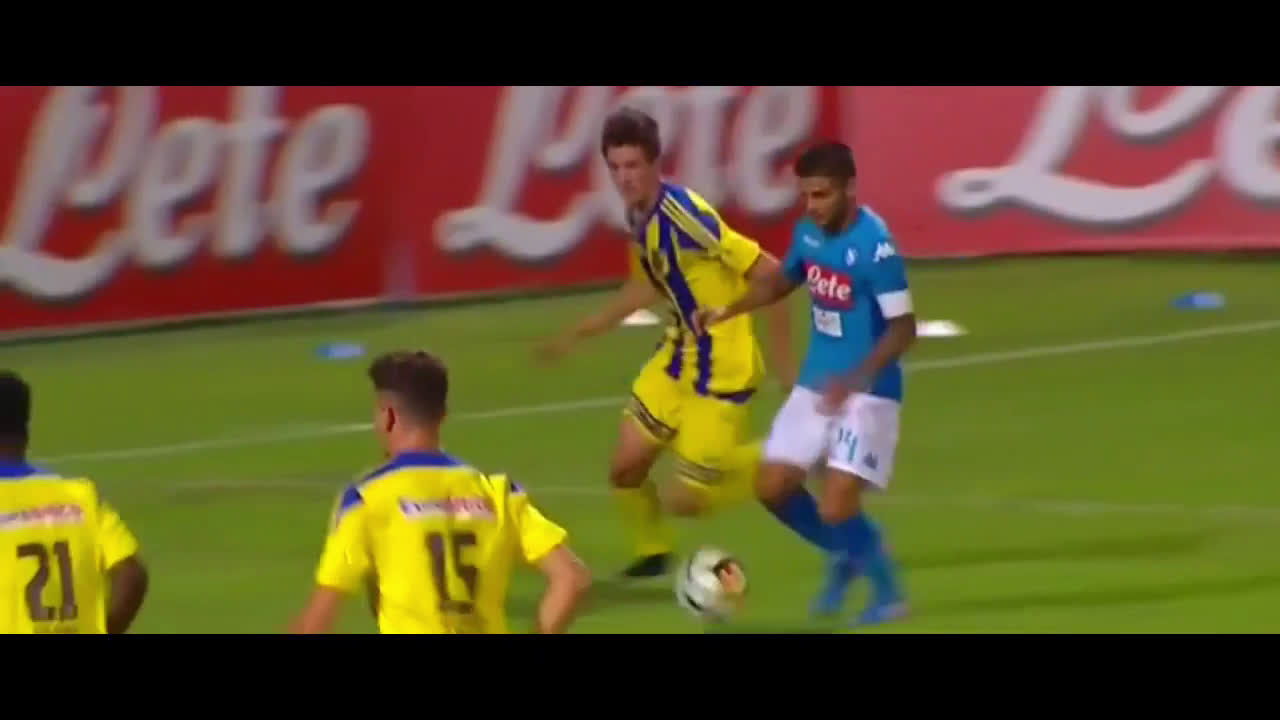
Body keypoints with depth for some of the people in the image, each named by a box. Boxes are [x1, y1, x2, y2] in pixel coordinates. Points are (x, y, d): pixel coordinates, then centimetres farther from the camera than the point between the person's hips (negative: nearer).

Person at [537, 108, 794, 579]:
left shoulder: (685, 216, -27)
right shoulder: (639, 215, 0)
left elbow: (768, 273, -24)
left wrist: (782, 358, -18)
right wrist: (582, 332, 22)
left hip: (721, 369, -8)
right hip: (678, 358, 8)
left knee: (685, 499, -3)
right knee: (625, 469, 9)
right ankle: (652, 552, 36)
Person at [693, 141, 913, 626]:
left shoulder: (875, 245, -23)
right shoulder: (808, 232, -1)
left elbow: (902, 328, -22)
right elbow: (781, 281, 19)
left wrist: (854, 380, -32)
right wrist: (728, 311, 4)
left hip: (866, 393, -8)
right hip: (815, 385, 8)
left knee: (836, 508, -13)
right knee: (773, 489, 9)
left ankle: (888, 594, 12)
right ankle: (844, 555, 34)